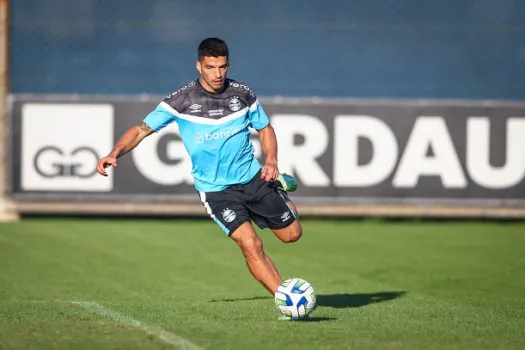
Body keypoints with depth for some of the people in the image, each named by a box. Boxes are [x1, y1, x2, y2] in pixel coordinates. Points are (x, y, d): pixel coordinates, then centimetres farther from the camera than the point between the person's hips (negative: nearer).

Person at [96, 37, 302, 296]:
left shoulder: (242, 94, -3)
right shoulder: (181, 101, -11)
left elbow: (265, 128, 12)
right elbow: (142, 129, -6)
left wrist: (271, 161, -6)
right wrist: (115, 153, -22)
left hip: (253, 177, 3)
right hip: (215, 189, -3)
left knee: (292, 234, 13)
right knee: (251, 245, -21)